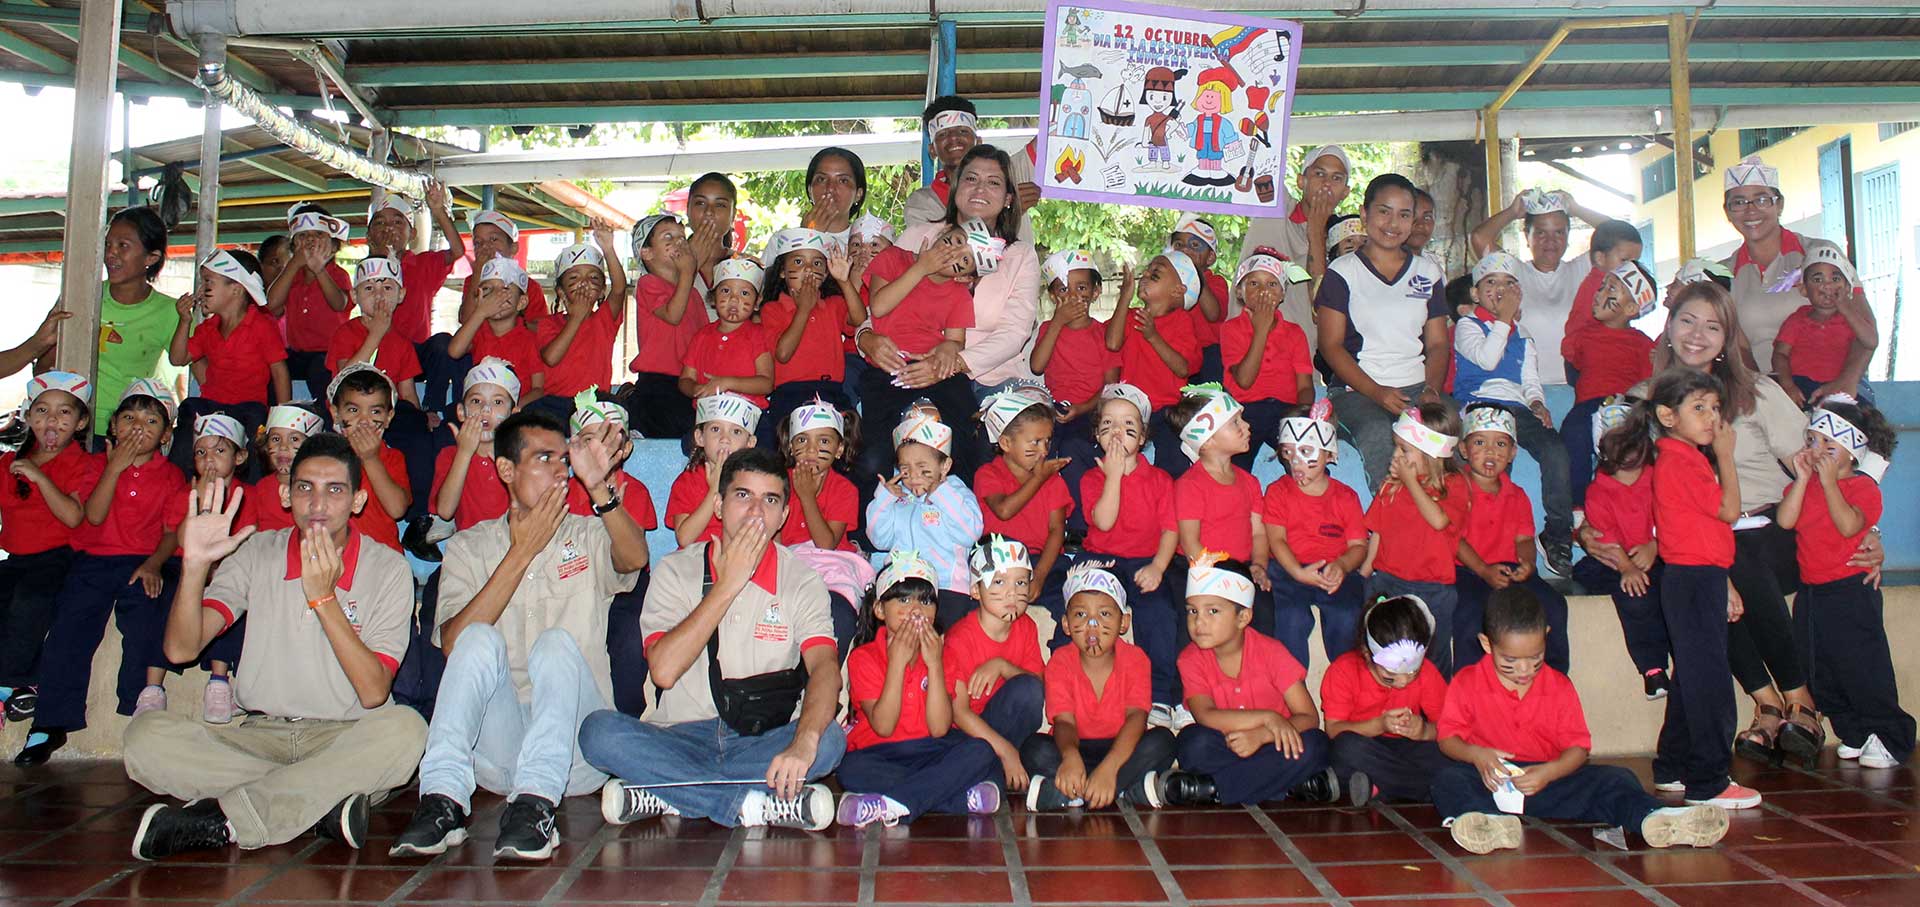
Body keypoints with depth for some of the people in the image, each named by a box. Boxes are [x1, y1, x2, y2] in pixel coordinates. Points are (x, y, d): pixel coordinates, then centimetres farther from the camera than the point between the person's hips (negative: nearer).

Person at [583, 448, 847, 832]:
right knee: (600, 731, -26)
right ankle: (759, 805, -28)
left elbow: (825, 669, -16)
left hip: (766, 743, 0)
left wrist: (803, 742, -36)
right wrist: (726, 585, -13)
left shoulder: (803, 582, 2)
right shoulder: (675, 570, 3)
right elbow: (663, 670, -11)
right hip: (681, 739, 0)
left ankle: (664, 795, -23)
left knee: (829, 738, -30)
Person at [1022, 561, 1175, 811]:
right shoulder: (1060, 663, -7)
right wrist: (1070, 757, -47)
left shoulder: (1135, 659, -9)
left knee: (1161, 741, -28)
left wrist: (1109, 767, -42)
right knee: (1034, 748, -28)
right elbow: (1064, 721, -20)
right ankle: (1135, 791, -33)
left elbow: (1136, 716, -23)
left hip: (1121, 748, 0)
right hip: (1077, 749, 0)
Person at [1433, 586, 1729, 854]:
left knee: (1616, 779, -14)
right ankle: (1491, 822, -63)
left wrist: (1550, 772, -22)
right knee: (1448, 779, -34)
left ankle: (1654, 820, -41)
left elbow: (1578, 747, -1)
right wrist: (1475, 755, -27)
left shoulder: (1560, 686, 6)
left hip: (1546, 778, 3)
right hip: (1492, 778, -3)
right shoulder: (1467, 683, 0)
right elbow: (1447, 738, -4)